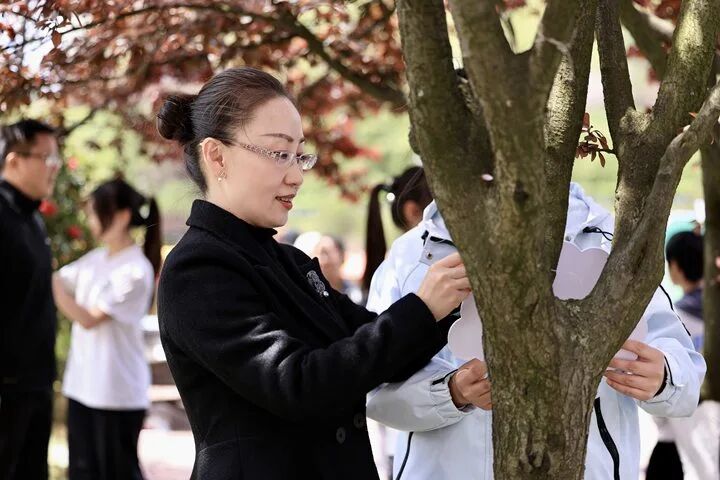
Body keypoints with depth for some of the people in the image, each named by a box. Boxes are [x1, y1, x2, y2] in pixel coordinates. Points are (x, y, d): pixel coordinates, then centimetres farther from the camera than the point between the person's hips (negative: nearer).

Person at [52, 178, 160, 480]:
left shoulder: (136, 271, -15)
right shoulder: (94, 260, 8)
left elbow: (89, 319, -16)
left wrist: (53, 283, -16)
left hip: (117, 392, -7)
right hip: (82, 385, 7)